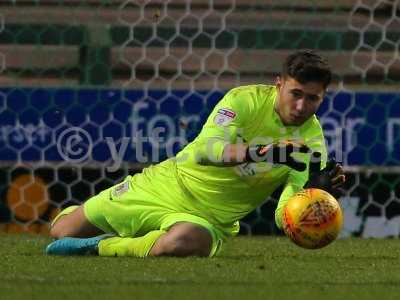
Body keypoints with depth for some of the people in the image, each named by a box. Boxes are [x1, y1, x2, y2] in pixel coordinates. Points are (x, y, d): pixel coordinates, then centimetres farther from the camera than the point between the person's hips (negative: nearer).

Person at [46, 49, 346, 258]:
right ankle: (74, 212, 42)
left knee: (181, 243, -40)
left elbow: (285, 216, -15)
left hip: (212, 218, 0)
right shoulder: (245, 99, -15)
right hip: (168, 186, 0)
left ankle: (100, 247, -14)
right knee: (62, 231, 4)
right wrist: (258, 152, -45)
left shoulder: (313, 142, -10)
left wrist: (315, 191, -36)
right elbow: (205, 149, -30)